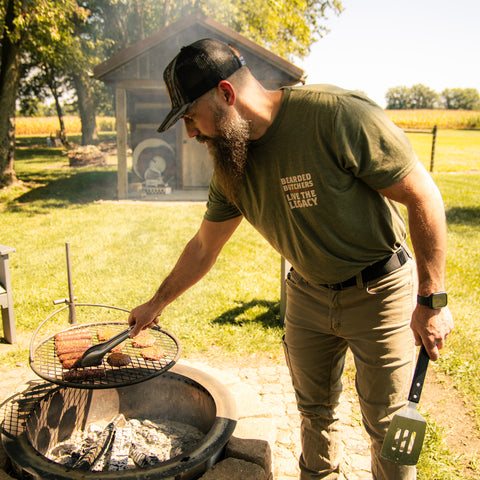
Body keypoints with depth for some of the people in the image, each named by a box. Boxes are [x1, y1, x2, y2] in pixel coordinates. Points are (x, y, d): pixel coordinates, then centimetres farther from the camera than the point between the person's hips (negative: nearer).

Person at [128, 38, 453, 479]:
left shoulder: (337, 115, -27)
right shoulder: (230, 166, -6)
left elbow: (424, 197, -21)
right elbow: (204, 248, 7)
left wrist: (433, 299, -18)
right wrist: (157, 303, 15)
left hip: (380, 292, -5)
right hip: (308, 292, 6)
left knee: (387, 424, 9)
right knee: (314, 409, 21)